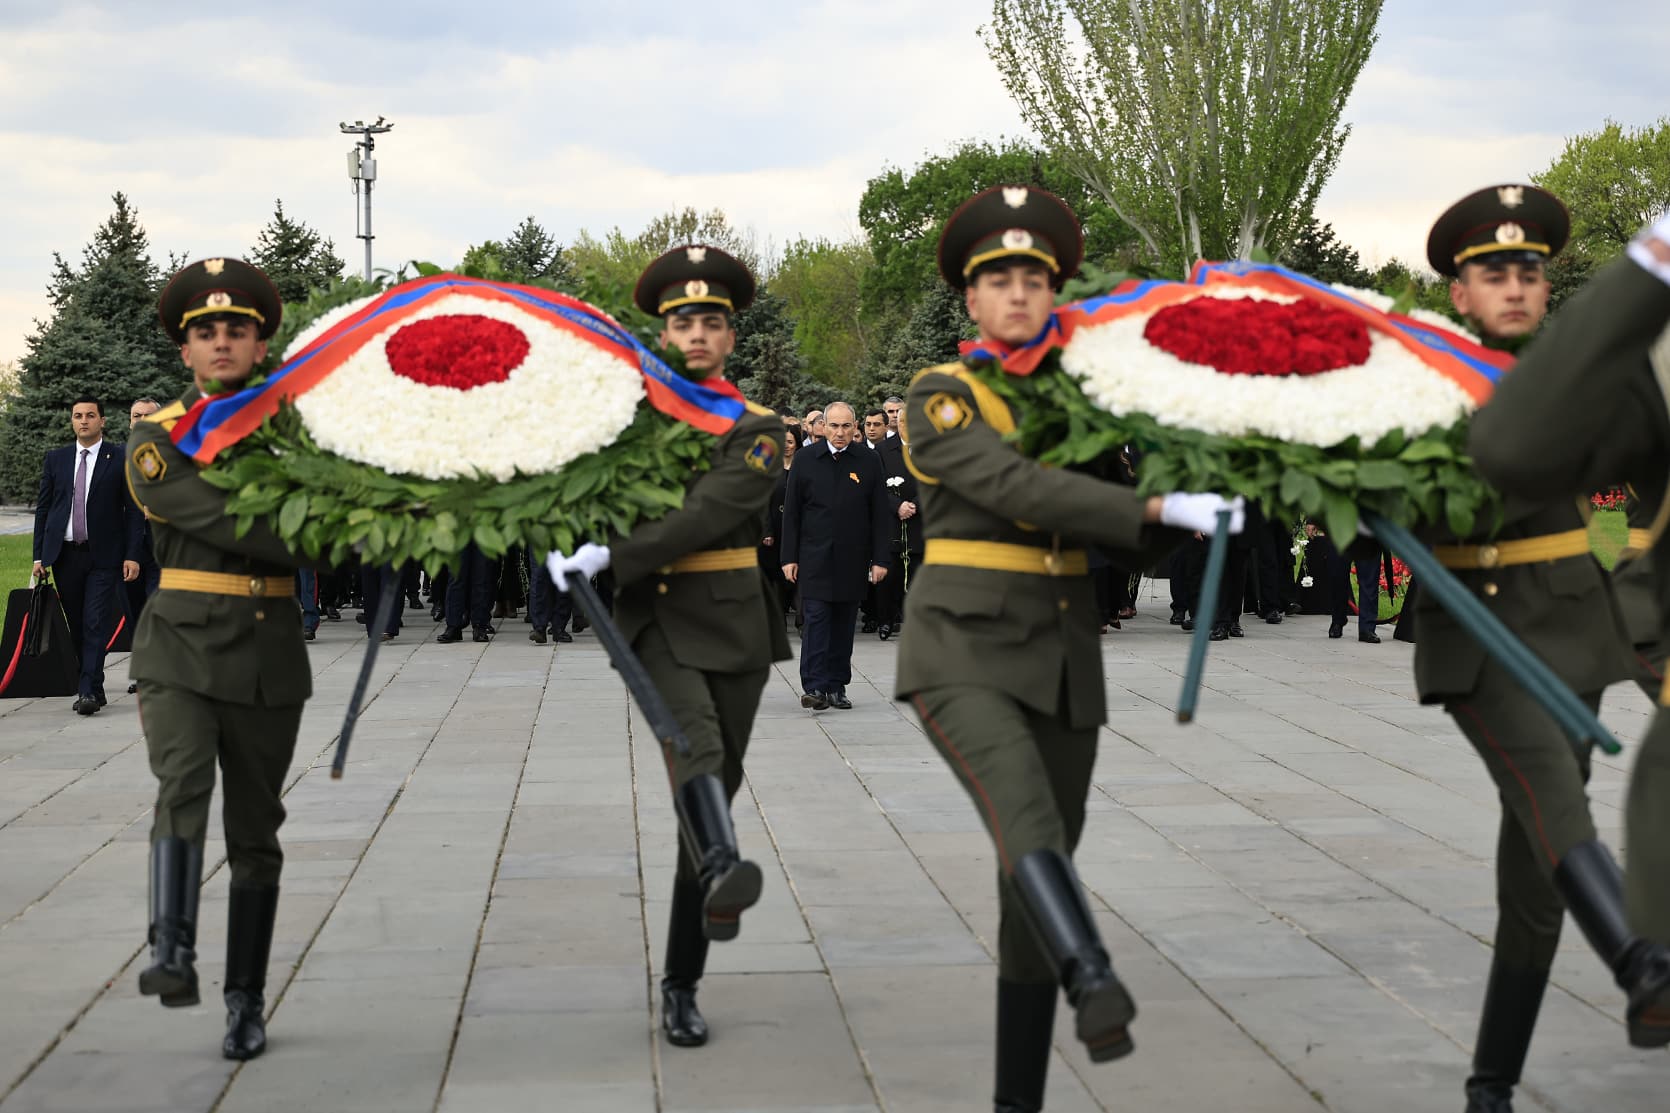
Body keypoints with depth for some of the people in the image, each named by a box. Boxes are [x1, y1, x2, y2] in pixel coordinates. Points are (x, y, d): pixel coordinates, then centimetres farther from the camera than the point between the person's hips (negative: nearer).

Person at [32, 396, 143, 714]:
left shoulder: (121, 459, 1)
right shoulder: (56, 459, 10)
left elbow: (134, 510, 0)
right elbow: (43, 508, 12)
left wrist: (132, 555, -8)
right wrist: (39, 555, 5)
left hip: (104, 556, -3)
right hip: (64, 554, 4)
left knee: (97, 625, -10)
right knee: (77, 626, 8)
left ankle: (89, 691, -12)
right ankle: (91, 685, 18)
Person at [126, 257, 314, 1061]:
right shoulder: (156, 439, -1)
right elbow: (219, 519, -16)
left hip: (269, 658, 2)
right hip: (181, 648, -2)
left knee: (255, 831, 6)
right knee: (184, 785, -27)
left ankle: (247, 1003, 15)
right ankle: (173, 956, -33)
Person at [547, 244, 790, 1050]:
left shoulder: (756, 431, -1)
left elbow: (705, 515, -17)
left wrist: (609, 557, -26)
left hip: (731, 622, 0)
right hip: (656, 620, 0)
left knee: (716, 785, 2)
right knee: (694, 745, -29)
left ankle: (681, 985, 12)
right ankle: (724, 872, -56)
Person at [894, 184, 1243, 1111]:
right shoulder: (938, 399, -4)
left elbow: (1131, 542, 14)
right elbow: (1019, 487, -21)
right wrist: (1157, 508, -28)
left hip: (1063, 661, 5)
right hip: (963, 652, -5)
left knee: (1035, 880, 5)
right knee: (1028, 821, -32)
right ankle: (1096, 990, -53)